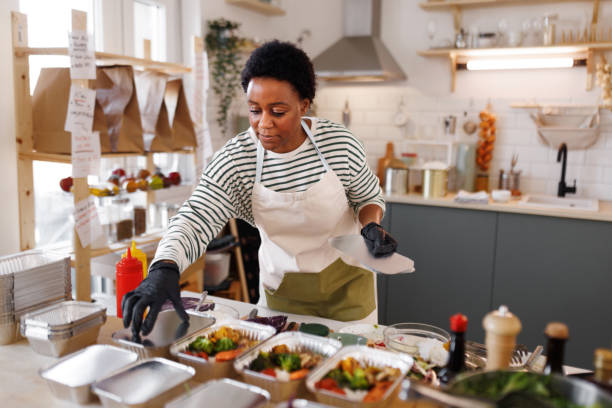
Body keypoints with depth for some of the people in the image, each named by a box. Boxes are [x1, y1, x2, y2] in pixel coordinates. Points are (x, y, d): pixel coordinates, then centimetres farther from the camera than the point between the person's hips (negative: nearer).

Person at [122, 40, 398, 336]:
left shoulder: (340, 143, -17)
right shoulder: (234, 161, -19)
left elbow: (368, 197, 1)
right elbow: (195, 219, -30)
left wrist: (371, 226, -20)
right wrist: (164, 268, -48)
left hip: (347, 279, 1)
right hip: (282, 286, 0)